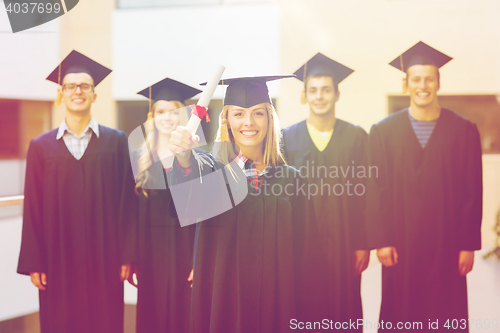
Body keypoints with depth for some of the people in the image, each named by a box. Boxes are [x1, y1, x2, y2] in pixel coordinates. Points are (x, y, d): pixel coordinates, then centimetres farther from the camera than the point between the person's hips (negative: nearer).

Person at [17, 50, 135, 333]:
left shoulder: (116, 142, 4)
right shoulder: (42, 147, 5)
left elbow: (127, 201, 1)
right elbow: (33, 209, 3)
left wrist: (126, 256, -3)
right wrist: (33, 263, -1)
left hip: (104, 258, 0)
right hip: (59, 258, 1)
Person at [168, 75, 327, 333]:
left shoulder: (291, 179, 5)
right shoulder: (210, 170, -1)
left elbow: (307, 257, 5)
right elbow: (192, 195, -26)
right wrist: (184, 159, -47)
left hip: (277, 303, 2)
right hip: (224, 302, -2)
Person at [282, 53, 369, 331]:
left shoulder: (356, 137, 2)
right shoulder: (288, 138, 3)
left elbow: (365, 195, 0)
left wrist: (363, 245, -4)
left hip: (343, 244, 0)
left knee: (343, 310, 5)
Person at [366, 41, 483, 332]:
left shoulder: (464, 131, 1)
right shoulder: (383, 132, 2)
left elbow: (472, 193, 0)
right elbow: (377, 191, 0)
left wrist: (468, 245, -3)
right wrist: (381, 241, -6)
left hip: (446, 245, 0)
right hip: (401, 245, 0)